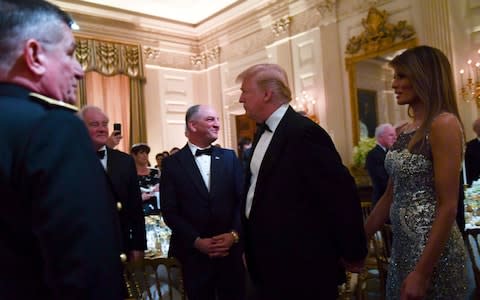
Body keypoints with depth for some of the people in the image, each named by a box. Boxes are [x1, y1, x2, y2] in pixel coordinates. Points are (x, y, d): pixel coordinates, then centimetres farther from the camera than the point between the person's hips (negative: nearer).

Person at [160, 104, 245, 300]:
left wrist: (234, 234, -10)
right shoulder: (172, 163, -2)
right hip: (193, 252, -1)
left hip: (230, 249, 2)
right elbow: (169, 211, -5)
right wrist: (197, 241, -12)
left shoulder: (229, 157, 5)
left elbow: (242, 199, 2)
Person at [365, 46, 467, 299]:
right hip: (402, 245, 8)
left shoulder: (443, 123, -15)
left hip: (432, 250, -8)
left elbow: (448, 207, -19)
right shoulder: (404, 131, 9)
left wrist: (422, 272, -19)